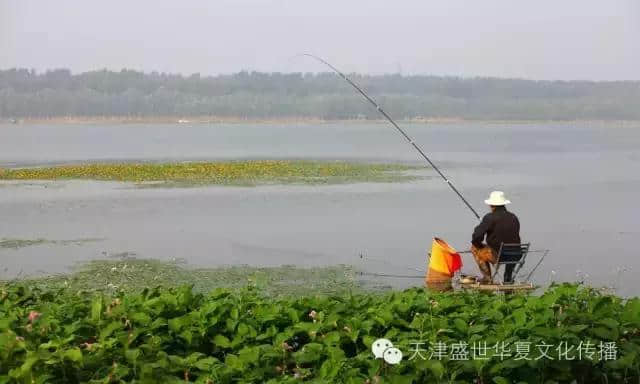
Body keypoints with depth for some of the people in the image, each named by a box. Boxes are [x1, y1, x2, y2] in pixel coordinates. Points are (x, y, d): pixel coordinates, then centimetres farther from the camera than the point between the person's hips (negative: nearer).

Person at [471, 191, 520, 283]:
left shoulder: (490, 218, -12)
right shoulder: (514, 217, 5)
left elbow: (477, 237, -15)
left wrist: (479, 244, 7)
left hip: (496, 256, -5)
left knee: (475, 248, 19)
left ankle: (487, 277, 15)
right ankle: (508, 277, 33)